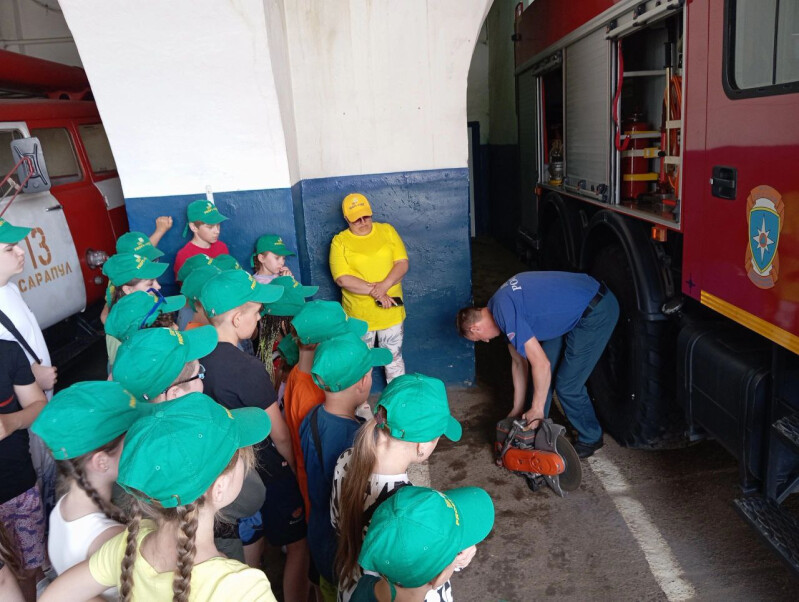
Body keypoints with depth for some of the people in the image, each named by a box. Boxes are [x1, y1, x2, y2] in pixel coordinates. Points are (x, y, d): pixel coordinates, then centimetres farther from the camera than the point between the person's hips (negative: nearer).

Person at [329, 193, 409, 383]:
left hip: (391, 312, 2)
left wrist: (384, 285, -22)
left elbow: (402, 263, -4)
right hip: (359, 315, -1)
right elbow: (342, 279, -15)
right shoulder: (340, 241, -6)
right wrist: (375, 292, -22)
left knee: (394, 358, 13)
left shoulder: (387, 231, 2)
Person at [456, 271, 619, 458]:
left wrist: (537, 410, -9)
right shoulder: (499, 304, 7)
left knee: (567, 385, -2)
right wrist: (517, 409, 18)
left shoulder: (505, 313, -22)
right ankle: (536, 429, 26)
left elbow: (542, 364, -22)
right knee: (543, 376, 11)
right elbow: (519, 362, 14)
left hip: (597, 312, -10)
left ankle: (591, 439, 21)